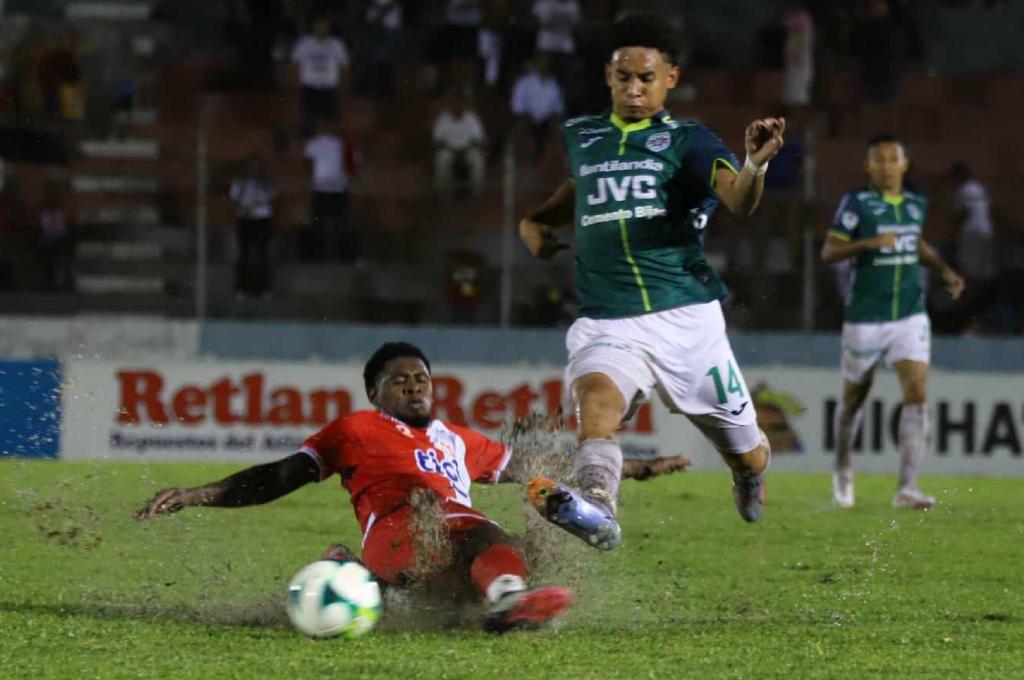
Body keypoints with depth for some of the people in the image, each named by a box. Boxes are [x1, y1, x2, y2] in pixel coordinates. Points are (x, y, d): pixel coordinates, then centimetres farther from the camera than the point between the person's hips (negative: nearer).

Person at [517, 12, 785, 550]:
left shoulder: (686, 141, 2)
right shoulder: (580, 137, 14)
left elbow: (739, 202, -16)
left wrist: (755, 163, -39)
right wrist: (536, 222, 18)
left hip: (685, 317, -1)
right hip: (606, 323, 1)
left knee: (746, 456, 10)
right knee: (596, 399, -33)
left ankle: (751, 467, 48)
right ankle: (595, 509, -59)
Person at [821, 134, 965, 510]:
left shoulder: (916, 204, 6)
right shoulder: (857, 203, -8)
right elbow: (828, 252, -13)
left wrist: (945, 270, 12)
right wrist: (867, 243, -29)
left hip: (910, 318, 3)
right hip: (865, 319, -3)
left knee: (916, 392, -15)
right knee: (855, 397, 12)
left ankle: (907, 487, -18)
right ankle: (843, 468, 39)